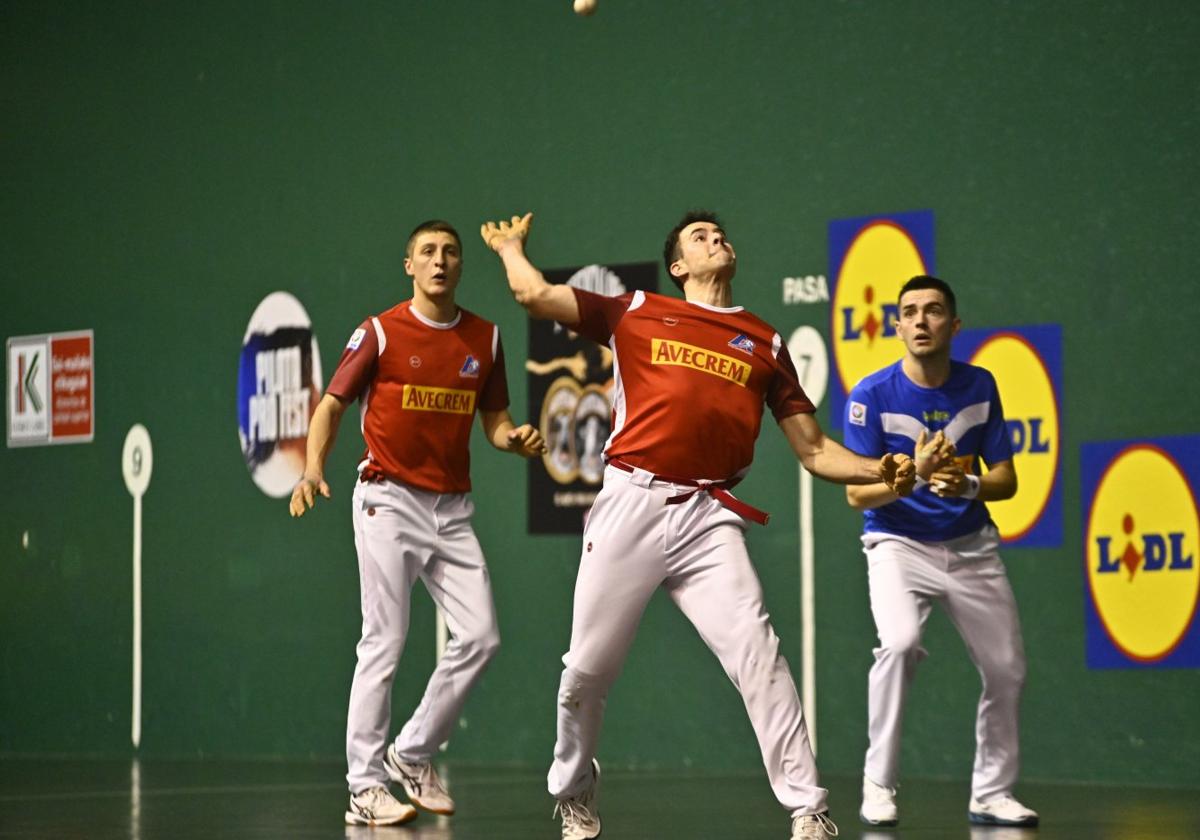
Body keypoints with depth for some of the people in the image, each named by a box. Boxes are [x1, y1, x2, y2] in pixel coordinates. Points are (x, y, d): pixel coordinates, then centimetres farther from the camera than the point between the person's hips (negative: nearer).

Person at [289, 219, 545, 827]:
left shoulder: (484, 338, 9)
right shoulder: (381, 332, -3)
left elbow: (494, 422, 15)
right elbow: (332, 405, -3)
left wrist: (516, 439, -8)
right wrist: (313, 468, -19)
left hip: (452, 508, 5)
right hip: (389, 500, -5)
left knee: (480, 636, -1)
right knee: (384, 642, -7)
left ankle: (412, 755, 17)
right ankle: (365, 788, -2)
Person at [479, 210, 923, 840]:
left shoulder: (766, 343, 17)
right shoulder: (636, 314, 14)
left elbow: (814, 450, 15)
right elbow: (535, 294, 12)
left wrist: (877, 471, -1)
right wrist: (510, 246, 31)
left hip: (709, 517, 0)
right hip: (631, 504, 0)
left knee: (757, 655, -17)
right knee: (589, 665, 3)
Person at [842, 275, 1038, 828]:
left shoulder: (979, 386, -2)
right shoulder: (871, 396, -13)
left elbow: (1006, 481, 1)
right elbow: (856, 493, -14)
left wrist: (967, 484, -22)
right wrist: (913, 474, -32)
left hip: (971, 547, 4)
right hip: (899, 544, -4)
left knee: (1006, 670, 4)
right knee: (900, 641, -30)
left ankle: (991, 794, 25)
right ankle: (878, 784, -17)